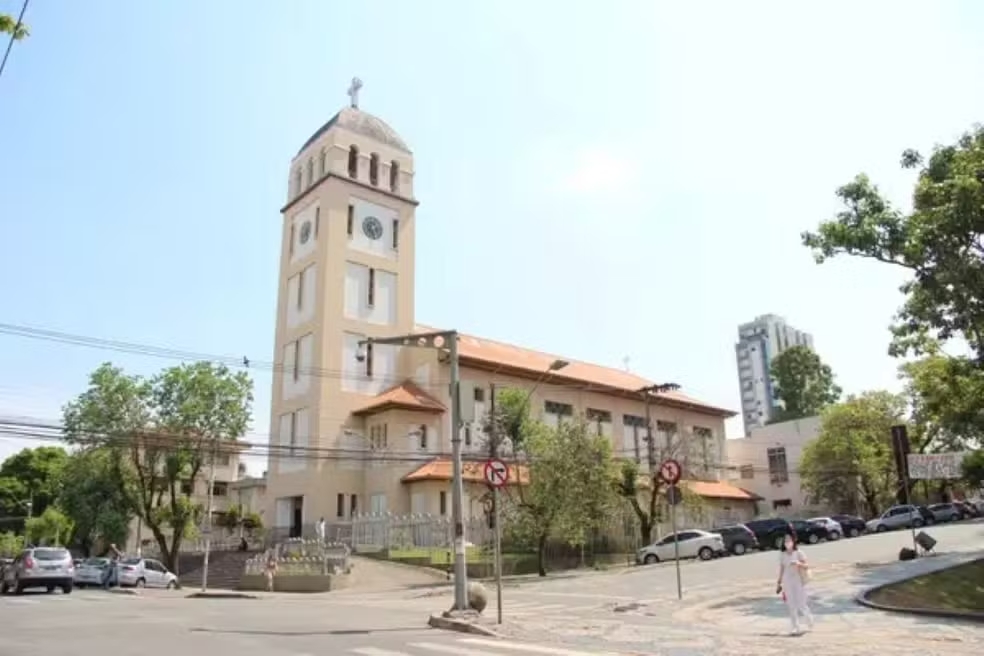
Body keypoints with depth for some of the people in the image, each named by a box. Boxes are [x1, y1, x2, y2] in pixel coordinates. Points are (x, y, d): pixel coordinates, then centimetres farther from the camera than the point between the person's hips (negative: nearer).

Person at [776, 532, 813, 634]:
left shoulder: (798, 553, -5)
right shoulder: (782, 554, 5)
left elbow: (807, 566, -6)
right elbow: (781, 569, 10)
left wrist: (799, 563, -26)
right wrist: (779, 583, 10)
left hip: (798, 581, -3)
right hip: (787, 582, 3)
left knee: (801, 604, -4)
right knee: (791, 605, 3)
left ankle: (809, 620, 26)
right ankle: (796, 628, 11)